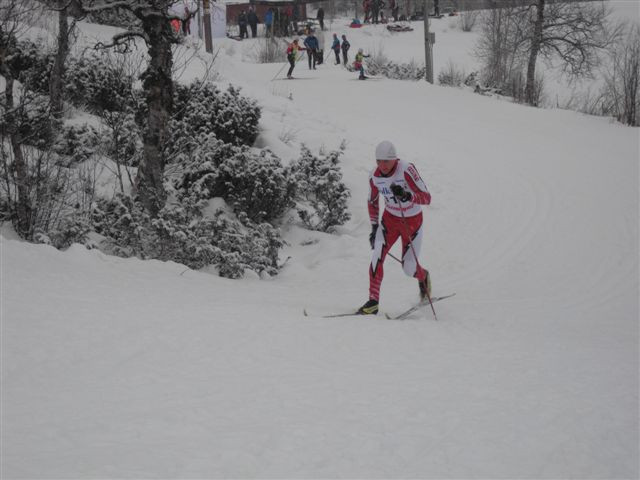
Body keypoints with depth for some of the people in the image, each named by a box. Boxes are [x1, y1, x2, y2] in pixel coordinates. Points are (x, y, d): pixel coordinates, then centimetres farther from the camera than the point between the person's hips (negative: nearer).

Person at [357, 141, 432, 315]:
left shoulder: (406, 170, -27)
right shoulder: (374, 177, -11)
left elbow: (426, 198, -27)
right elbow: (372, 201, 9)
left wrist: (406, 196, -44)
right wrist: (374, 227, 6)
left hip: (412, 221, -3)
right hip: (390, 218, 3)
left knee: (409, 268, 3)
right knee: (377, 258, -16)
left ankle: (423, 277, 40)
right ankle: (373, 302, -8)